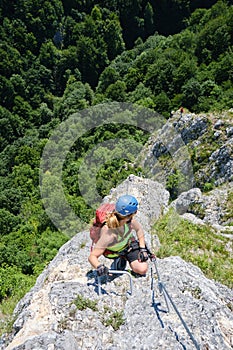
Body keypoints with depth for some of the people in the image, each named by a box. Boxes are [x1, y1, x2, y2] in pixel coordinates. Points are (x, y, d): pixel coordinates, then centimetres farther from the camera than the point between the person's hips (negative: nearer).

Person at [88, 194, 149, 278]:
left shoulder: (129, 220, -30)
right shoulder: (108, 235, -43)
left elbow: (139, 229, -8)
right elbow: (92, 256, -38)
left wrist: (142, 249, -12)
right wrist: (99, 266, -58)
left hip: (129, 243, 2)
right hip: (115, 252, -2)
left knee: (143, 269, -9)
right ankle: (120, 260, 9)